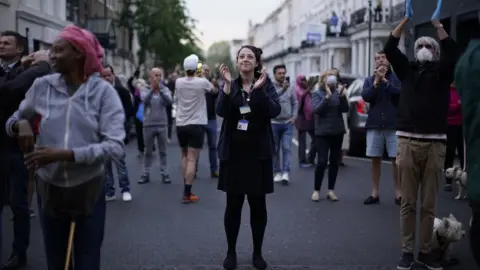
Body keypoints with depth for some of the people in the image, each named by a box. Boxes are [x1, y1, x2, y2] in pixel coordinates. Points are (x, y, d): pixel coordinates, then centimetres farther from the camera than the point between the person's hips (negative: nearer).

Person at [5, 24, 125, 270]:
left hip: (89, 189, -3)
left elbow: (115, 146, -18)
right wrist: (21, 124, -15)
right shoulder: (42, 86, -2)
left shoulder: (103, 91, -10)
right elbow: (12, 120, 10)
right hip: (49, 188, 3)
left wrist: (63, 154, -26)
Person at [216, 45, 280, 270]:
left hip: (258, 153, 0)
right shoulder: (230, 85, 3)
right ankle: (231, 252, 19)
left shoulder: (266, 84, 1)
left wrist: (259, 89, -25)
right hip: (233, 153, 1)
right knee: (233, 204, 5)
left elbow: (275, 111, -14)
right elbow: (221, 111, -13)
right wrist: (227, 85, -24)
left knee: (258, 205, 5)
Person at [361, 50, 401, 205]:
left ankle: (398, 193, 6)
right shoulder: (369, 80, 10)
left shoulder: (397, 78, 3)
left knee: (396, 159, 0)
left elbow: (401, 93, -13)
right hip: (374, 125, 3)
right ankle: (375, 193, 13)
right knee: (375, 159, 6)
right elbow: (365, 97, -4)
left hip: (394, 124, -2)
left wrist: (385, 80, -14)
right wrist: (376, 81, -12)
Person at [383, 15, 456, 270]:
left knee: (429, 203, 4)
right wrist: (407, 18, 0)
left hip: (435, 143, 0)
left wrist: (437, 23, -3)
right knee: (408, 202, 3)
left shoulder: (442, 72, 11)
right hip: (408, 142, 0)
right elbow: (390, 48, 2)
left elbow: (451, 51, -7)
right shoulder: (407, 69, 14)